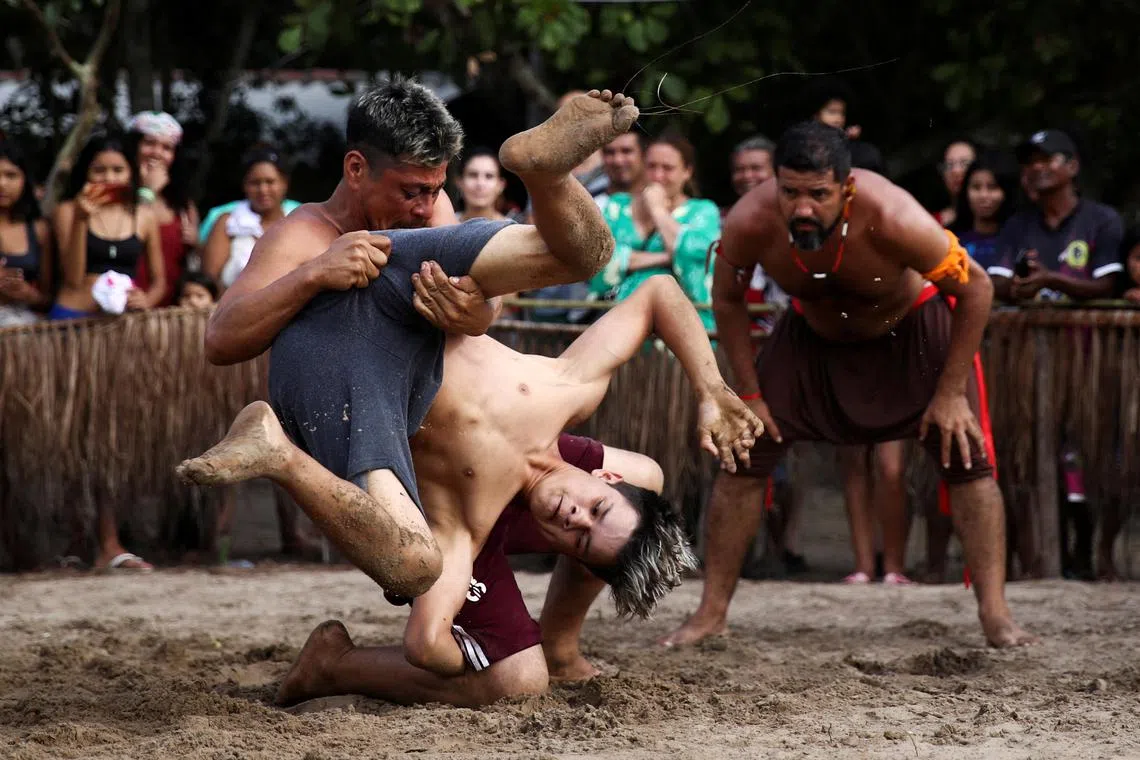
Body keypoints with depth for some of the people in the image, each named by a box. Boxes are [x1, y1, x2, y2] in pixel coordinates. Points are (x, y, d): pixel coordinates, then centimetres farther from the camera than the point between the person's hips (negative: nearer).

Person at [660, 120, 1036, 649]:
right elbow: (727, 300, -9)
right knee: (743, 456, -6)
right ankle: (711, 613, 5)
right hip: (813, 334, 2)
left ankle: (995, 615, -12)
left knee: (966, 457, -15)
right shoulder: (748, 224, -32)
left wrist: (950, 392, -21)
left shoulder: (891, 219, -40)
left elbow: (975, 288, -25)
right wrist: (749, 395, -9)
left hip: (911, 328, -2)